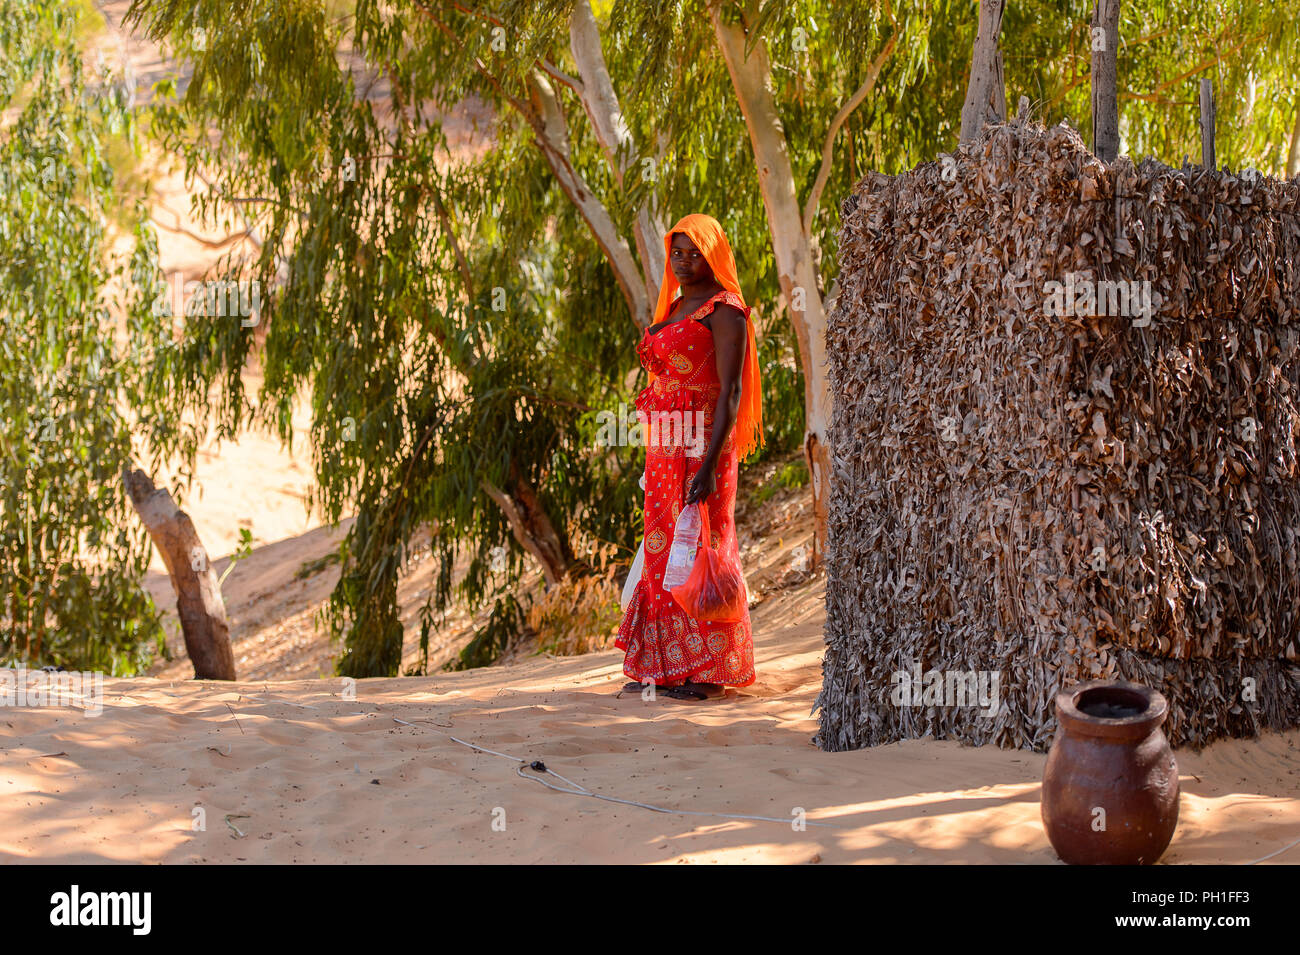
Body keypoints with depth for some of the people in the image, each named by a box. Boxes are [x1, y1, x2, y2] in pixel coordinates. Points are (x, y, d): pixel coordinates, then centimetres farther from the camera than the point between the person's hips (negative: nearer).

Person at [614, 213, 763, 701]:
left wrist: (709, 465, -26)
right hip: (667, 444, 9)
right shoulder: (675, 308, 16)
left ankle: (709, 670, 1)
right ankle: (668, 666, 17)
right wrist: (655, 454, 17)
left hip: (702, 443, -9)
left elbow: (730, 392, -19)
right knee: (664, 546, 10)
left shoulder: (725, 312, -11)